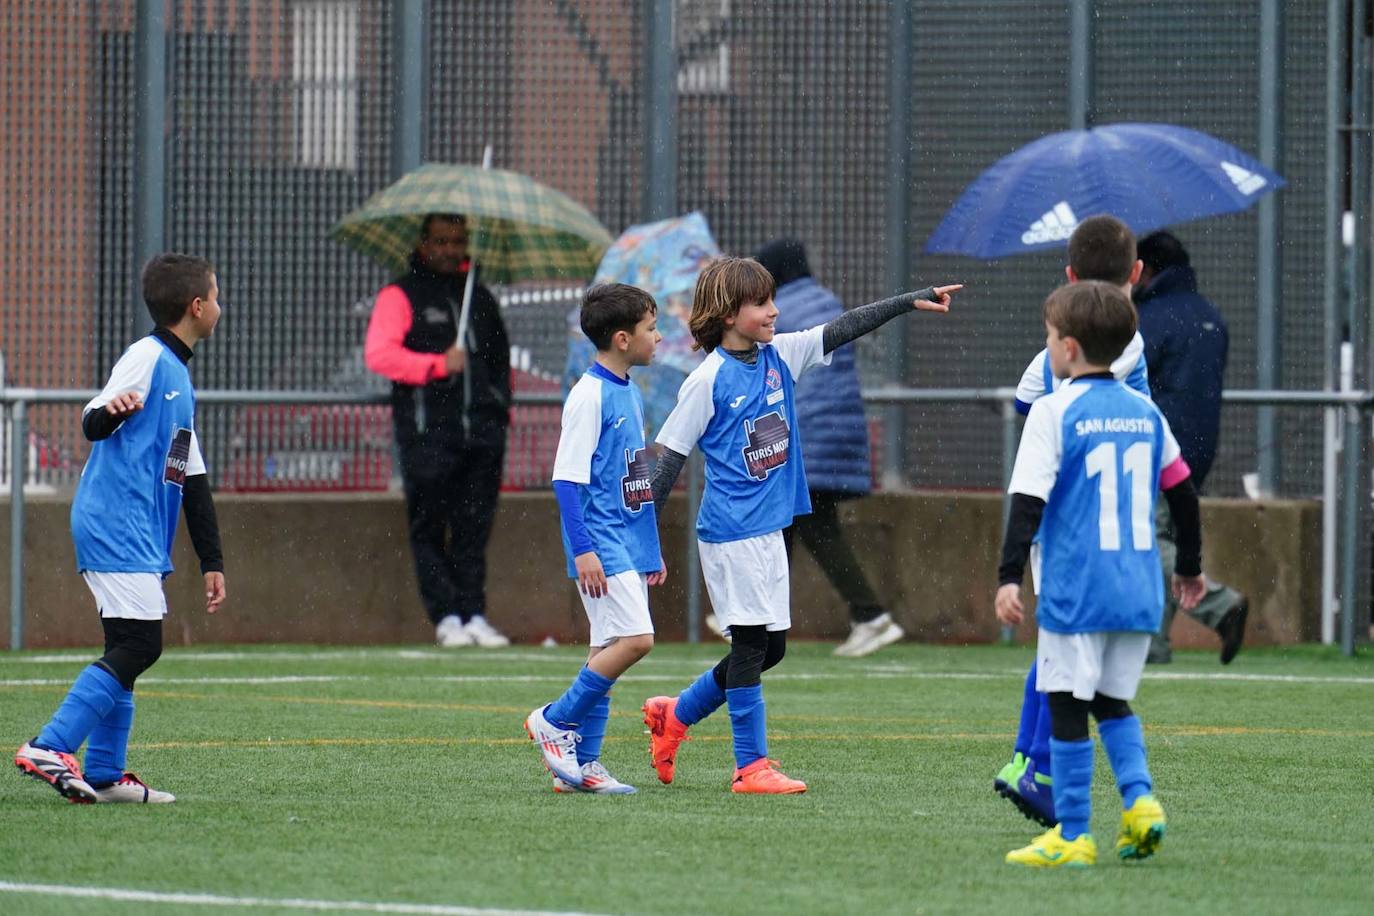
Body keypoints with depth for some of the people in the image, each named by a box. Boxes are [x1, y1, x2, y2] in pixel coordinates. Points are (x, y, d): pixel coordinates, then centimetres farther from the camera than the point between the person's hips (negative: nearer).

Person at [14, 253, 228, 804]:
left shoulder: (180, 377, 23)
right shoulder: (147, 358, -7)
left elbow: (193, 481, 26)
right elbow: (93, 424, -17)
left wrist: (211, 561, 26)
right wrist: (109, 411, -41)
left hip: (142, 540, 10)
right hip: (114, 526, -10)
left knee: (126, 652, 8)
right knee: (139, 644, -16)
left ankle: (103, 776, 9)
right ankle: (49, 749, -20)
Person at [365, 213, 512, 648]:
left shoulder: (481, 298, 21)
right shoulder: (400, 297, 4)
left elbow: (500, 358, 30)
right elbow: (378, 354, -8)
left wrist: (501, 407, 16)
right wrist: (438, 364, -13)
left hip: (481, 431, 4)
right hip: (427, 434, -4)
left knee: (474, 528, 1)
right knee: (429, 528, -4)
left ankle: (474, 614, 1)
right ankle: (446, 618, -2)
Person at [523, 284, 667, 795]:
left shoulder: (630, 394, 15)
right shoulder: (590, 395, -13)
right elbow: (567, 478, -16)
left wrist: (652, 551, 23)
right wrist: (582, 549, -20)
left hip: (629, 547, 9)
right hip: (602, 543, -9)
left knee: (609, 651, 7)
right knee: (634, 638, -16)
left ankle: (579, 763, 11)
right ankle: (555, 721, -2)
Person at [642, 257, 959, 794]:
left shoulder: (780, 356, 8)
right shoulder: (708, 379, -11)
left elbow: (842, 330, 9)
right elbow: (671, 457, -9)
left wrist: (910, 302, 0)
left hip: (769, 528, 8)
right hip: (731, 532, -8)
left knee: (771, 645, 10)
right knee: (752, 642, -6)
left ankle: (675, 715, 26)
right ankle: (752, 767, 0)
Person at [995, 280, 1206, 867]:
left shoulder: (1054, 413, -7)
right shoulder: (1146, 413, 10)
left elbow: (1029, 501, -15)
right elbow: (1182, 494, 18)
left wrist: (1009, 576, -17)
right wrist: (1189, 568, 30)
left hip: (1075, 592, -6)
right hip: (1138, 594, 6)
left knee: (1067, 707, 1)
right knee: (1114, 702, 19)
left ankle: (1072, 836, 2)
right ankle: (1139, 801, 0)